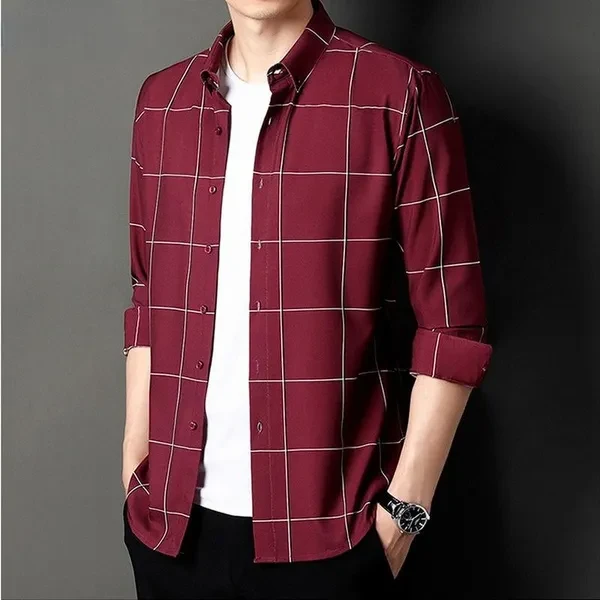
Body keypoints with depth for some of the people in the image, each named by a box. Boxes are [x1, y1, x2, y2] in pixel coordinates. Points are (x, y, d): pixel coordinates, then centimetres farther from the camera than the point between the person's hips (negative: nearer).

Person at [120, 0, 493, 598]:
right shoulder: (161, 101, 6)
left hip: (326, 528, -3)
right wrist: (134, 464, 6)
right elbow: (149, 304, 11)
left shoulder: (399, 95, -7)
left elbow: (452, 320, -7)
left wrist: (406, 509, -9)